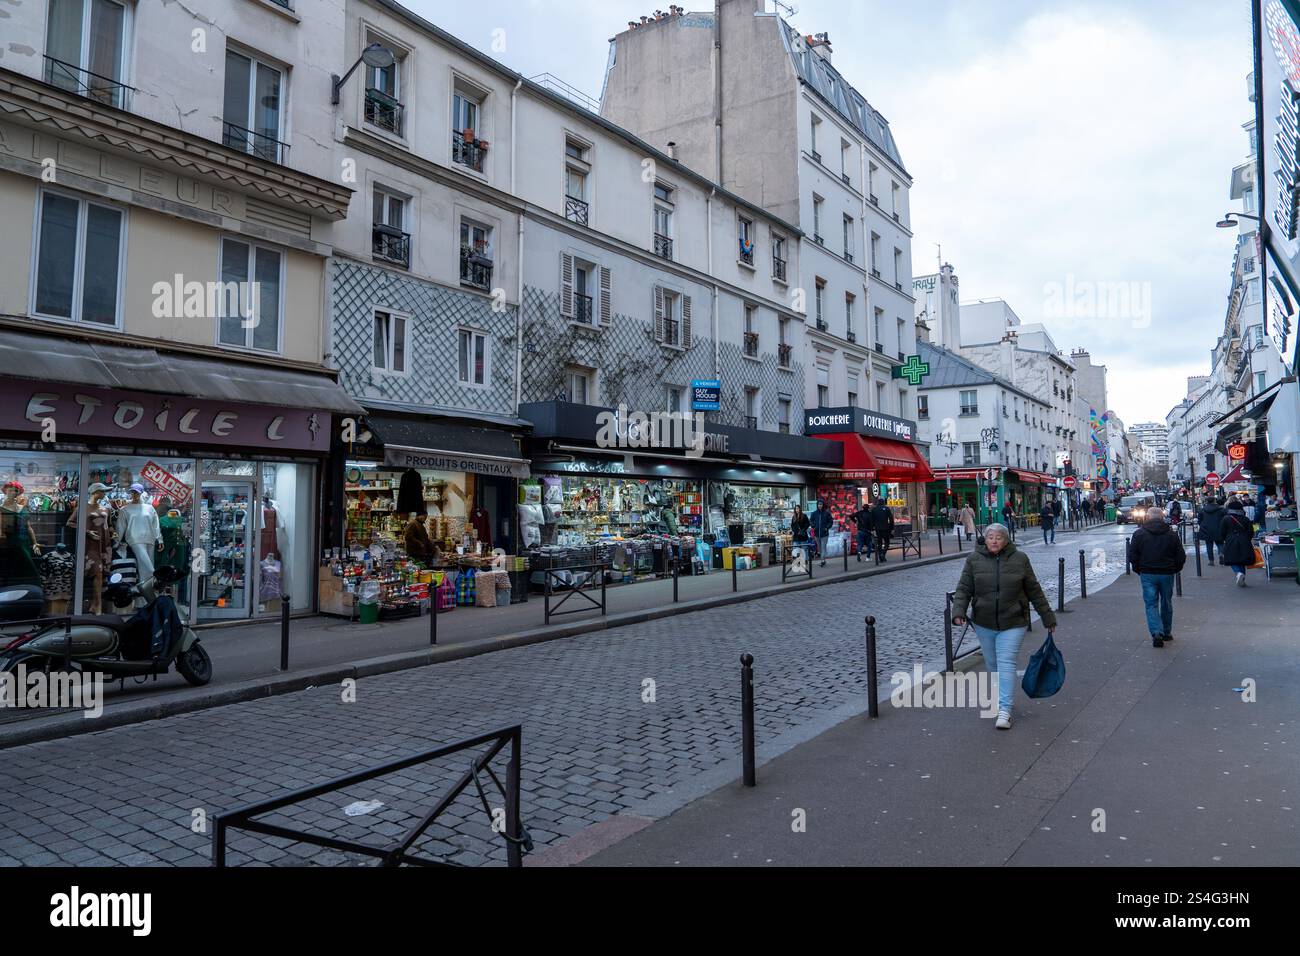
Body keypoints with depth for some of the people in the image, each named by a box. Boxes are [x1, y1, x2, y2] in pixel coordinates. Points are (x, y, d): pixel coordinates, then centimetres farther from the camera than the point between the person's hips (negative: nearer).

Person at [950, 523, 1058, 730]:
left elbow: (1034, 590, 5)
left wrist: (1048, 617, 9)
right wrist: (959, 612, -17)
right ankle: (999, 698, 35)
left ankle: (1005, 710, -10)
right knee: (992, 665, 14)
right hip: (984, 624, 2)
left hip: (1012, 624, -2)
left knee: (1006, 664, -10)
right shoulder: (974, 559, -1)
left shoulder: (1019, 559, -2)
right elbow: (964, 589, -2)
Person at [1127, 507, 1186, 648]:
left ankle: (1157, 633, -16)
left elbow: (1132, 556, -6)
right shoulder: (1171, 534, 2)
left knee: (1151, 604, 0)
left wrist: (1139, 570, 8)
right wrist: (1173, 570, 16)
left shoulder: (1139, 534, -4)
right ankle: (1167, 632, 27)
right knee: (1166, 603, 16)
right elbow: (1181, 557, 3)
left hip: (1147, 574, -2)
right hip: (1167, 574, 2)